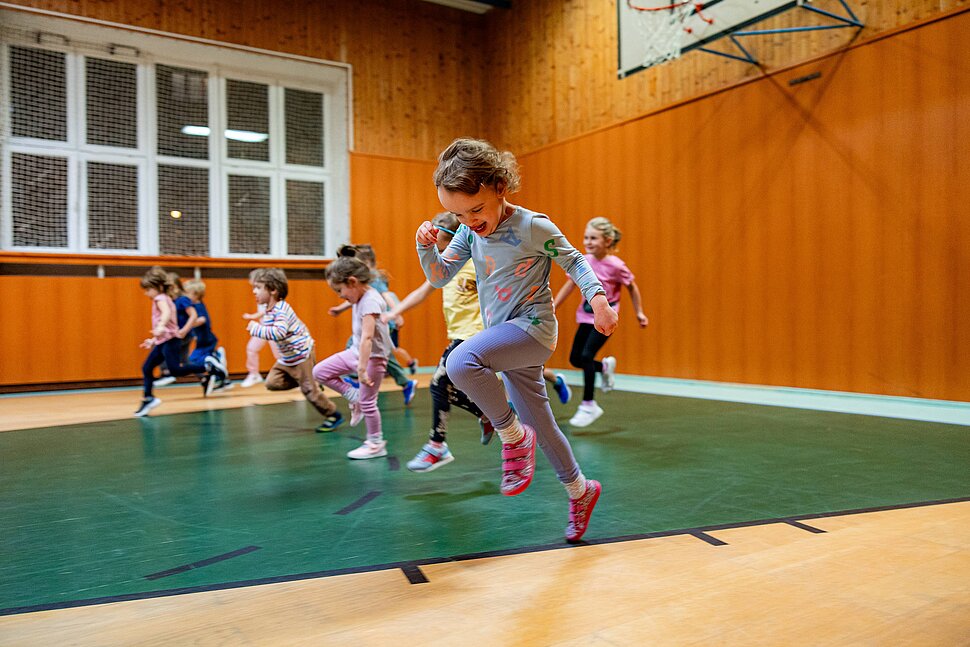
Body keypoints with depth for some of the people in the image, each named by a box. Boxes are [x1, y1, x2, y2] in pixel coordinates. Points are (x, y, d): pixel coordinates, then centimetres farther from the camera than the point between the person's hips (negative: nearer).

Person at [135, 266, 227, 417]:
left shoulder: (161, 299, -8)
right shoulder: (166, 300, 20)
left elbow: (167, 313, -31)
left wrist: (161, 327, -50)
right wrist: (153, 340, 30)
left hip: (169, 340, -10)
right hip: (163, 341, 10)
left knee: (176, 370, -17)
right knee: (146, 368, 9)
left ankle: (208, 367, -13)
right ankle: (147, 399, 14)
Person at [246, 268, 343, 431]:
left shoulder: (280, 310, -24)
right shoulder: (269, 310, 6)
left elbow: (279, 332, -40)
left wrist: (257, 328, -33)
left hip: (301, 354, -9)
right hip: (287, 358, 9)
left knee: (309, 389, -1)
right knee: (272, 382, 1)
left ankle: (333, 415, 16)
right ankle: (309, 382, 13)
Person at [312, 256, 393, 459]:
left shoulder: (370, 301, -24)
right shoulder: (360, 297, 4)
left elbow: (367, 337, -31)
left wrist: (362, 369, -34)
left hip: (373, 357, -9)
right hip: (356, 352, 9)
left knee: (367, 402, 0)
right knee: (319, 372, 6)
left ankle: (376, 443, 16)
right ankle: (354, 397, 15)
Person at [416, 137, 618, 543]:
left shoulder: (533, 226, -14)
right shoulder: (469, 232, 4)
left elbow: (574, 261, -4)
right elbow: (439, 277, 8)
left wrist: (598, 297, -20)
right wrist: (426, 247, -10)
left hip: (532, 328, -7)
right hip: (503, 338, 7)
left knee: (461, 362, -33)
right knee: (541, 424, 15)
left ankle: (514, 436, -13)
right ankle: (579, 491, 35)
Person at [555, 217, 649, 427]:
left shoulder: (615, 265, -14)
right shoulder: (583, 262, -3)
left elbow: (632, 287, 0)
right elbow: (570, 285, 7)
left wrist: (639, 313, 4)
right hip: (586, 315, 6)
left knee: (586, 356, -17)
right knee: (575, 359, 4)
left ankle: (588, 405, -4)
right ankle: (605, 366, 35)